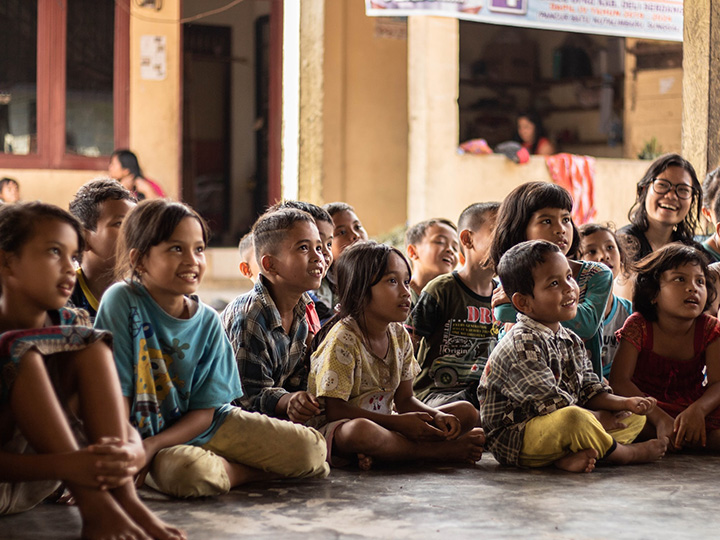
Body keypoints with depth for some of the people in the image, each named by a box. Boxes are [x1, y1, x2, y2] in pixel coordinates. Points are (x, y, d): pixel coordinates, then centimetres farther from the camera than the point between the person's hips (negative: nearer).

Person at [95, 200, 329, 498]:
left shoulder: (208, 321, -3)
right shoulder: (122, 301, -14)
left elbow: (205, 411, -4)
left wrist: (152, 445, -18)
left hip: (202, 426, 4)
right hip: (144, 431, -3)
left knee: (312, 449, -10)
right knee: (193, 472, -37)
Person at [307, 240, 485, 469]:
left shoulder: (400, 336, 6)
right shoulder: (343, 339, -16)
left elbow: (405, 399, 11)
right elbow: (335, 410, -20)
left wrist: (437, 416, -11)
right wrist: (398, 422, -22)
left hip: (382, 423, 8)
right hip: (336, 431, -8)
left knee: (467, 412, 0)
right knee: (360, 430, -44)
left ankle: (378, 454, -21)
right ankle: (440, 450, -20)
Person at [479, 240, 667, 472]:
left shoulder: (572, 341, 11)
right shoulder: (522, 344, -20)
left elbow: (589, 390, 13)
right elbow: (550, 403, -22)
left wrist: (624, 403, -6)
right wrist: (596, 418, -12)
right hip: (513, 440, -10)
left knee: (636, 418, 10)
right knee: (574, 418, -39)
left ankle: (568, 457, -18)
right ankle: (626, 454, -8)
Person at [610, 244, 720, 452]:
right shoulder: (638, 326, -10)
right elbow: (619, 380, -20)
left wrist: (697, 409, -36)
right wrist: (660, 418, -34)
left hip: (694, 409, 1)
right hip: (648, 409, -1)